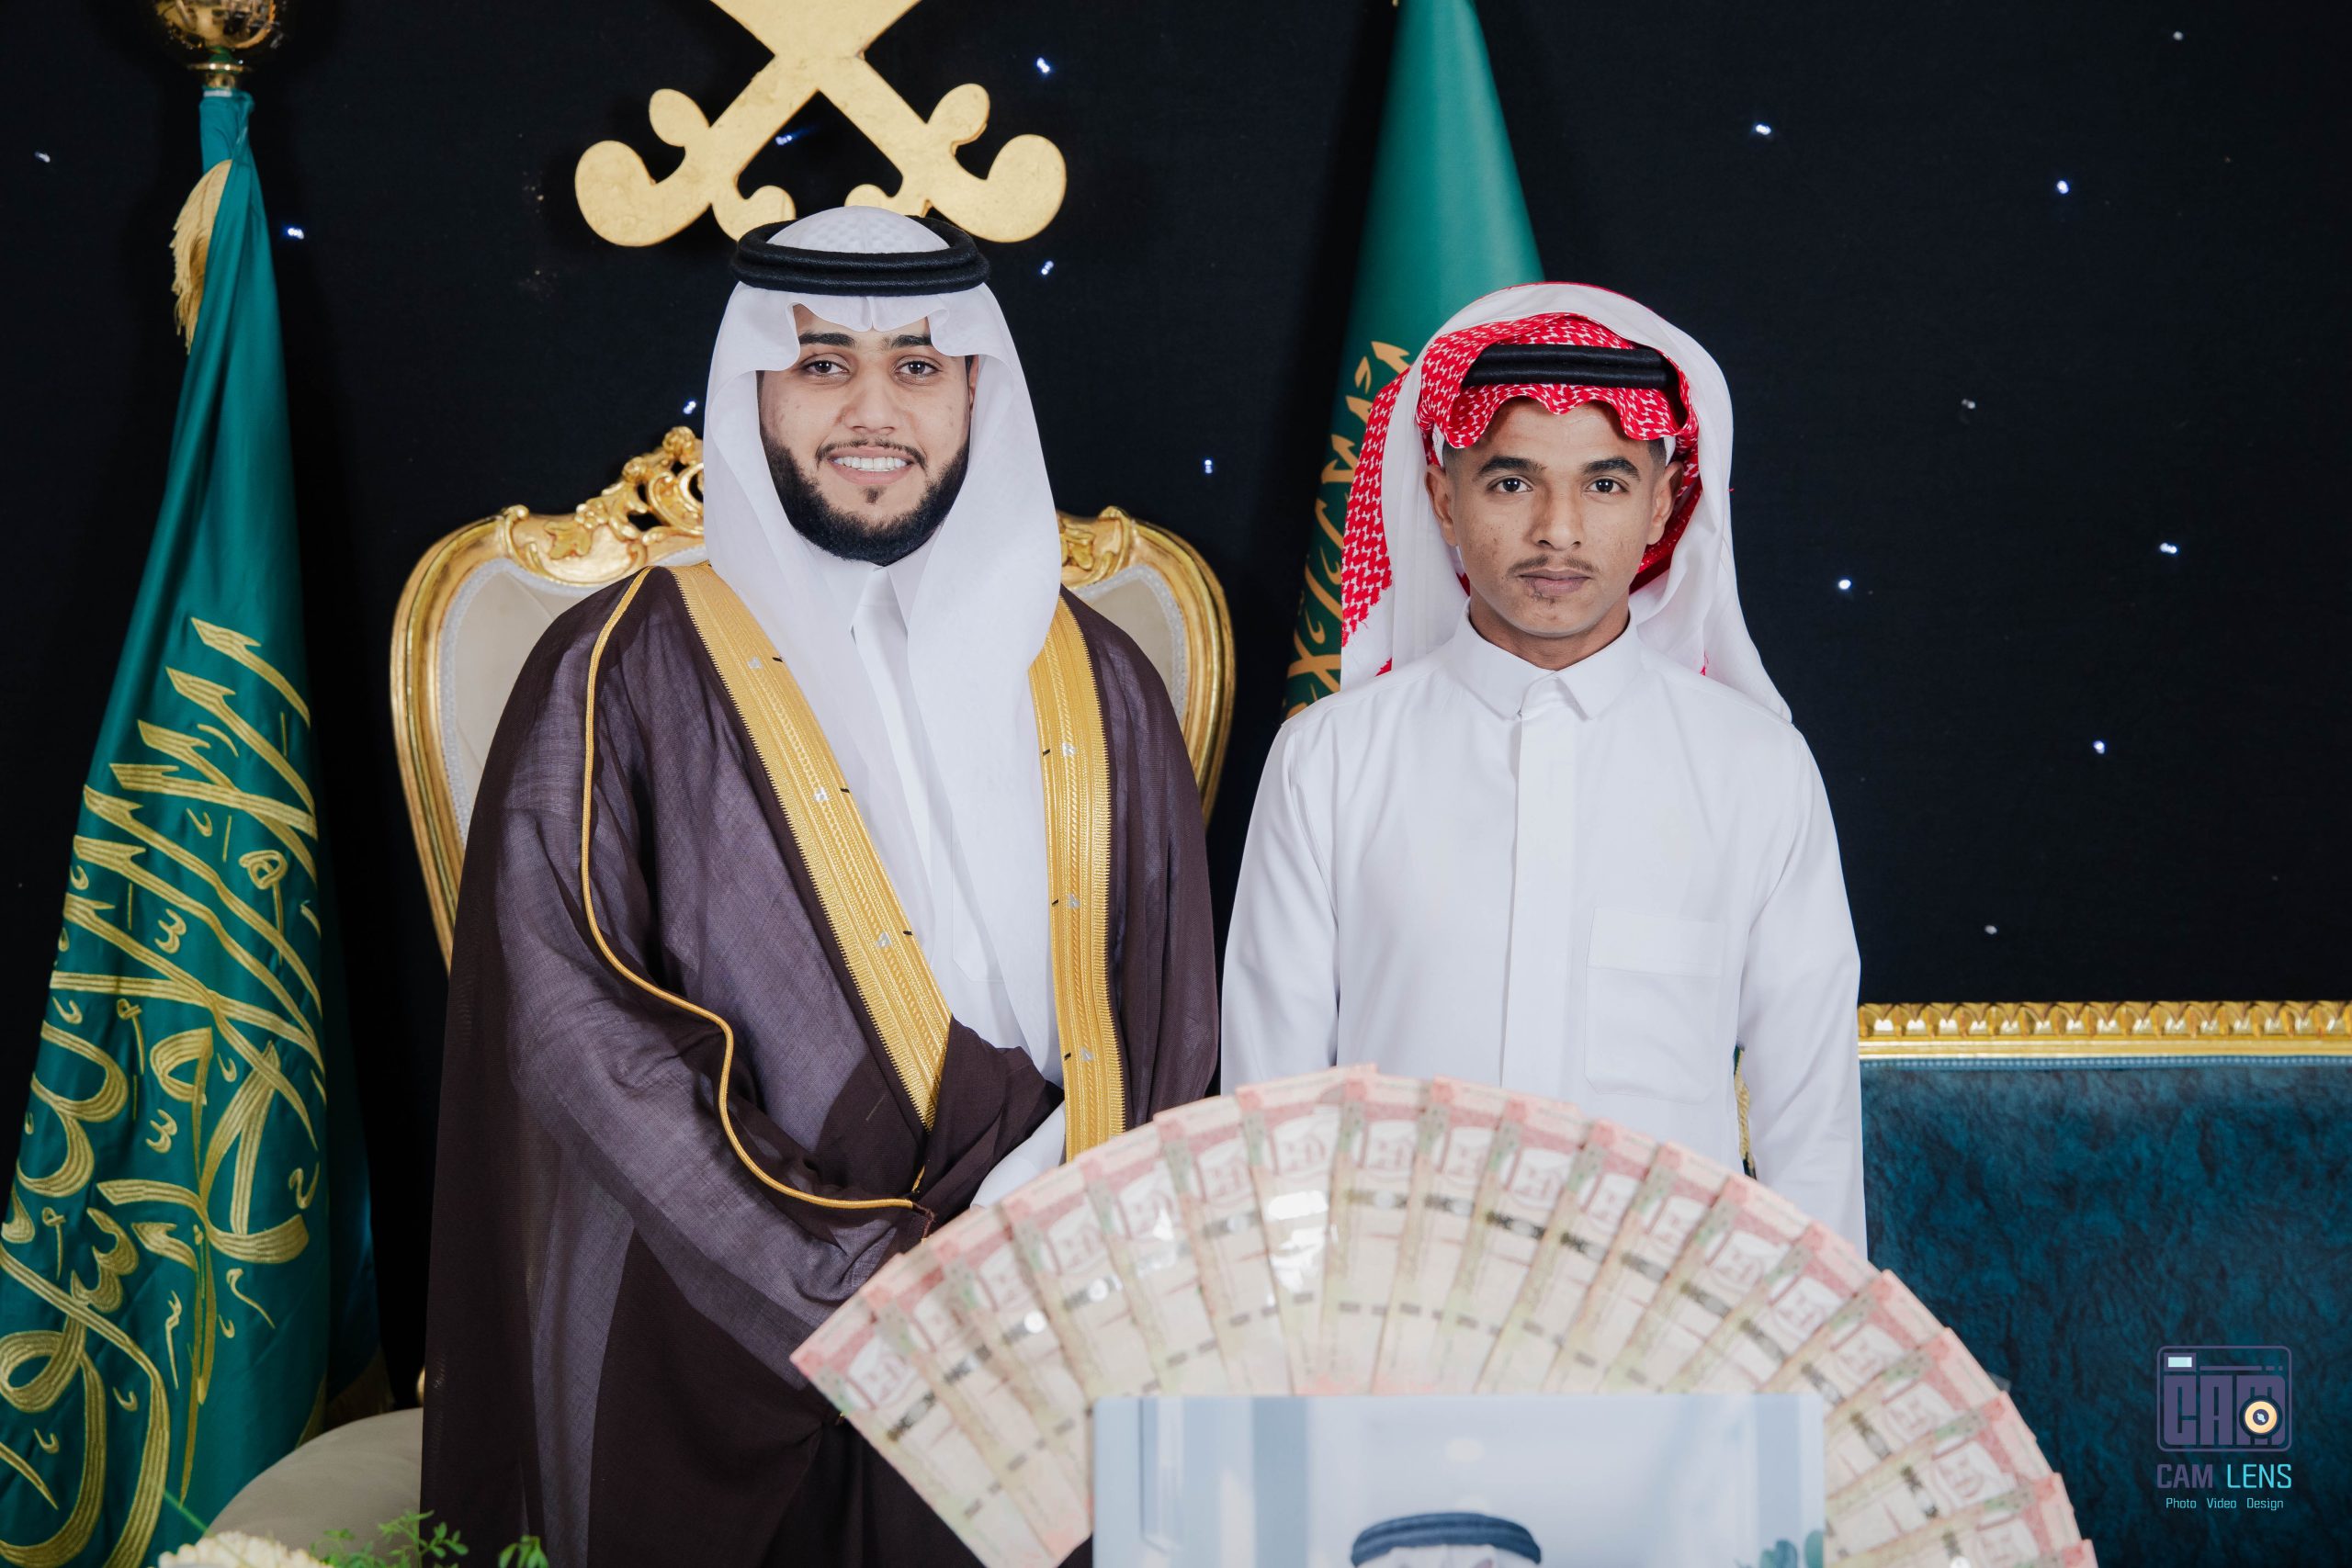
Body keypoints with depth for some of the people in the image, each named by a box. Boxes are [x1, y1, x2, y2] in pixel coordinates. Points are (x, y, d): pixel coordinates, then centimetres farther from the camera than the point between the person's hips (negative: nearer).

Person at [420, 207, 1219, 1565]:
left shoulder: (1091, 683, 8)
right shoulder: (626, 674, -2)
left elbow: (1170, 1038, 9)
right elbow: (572, 1028, -11)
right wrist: (860, 1289, -19)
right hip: (726, 1371, -2)